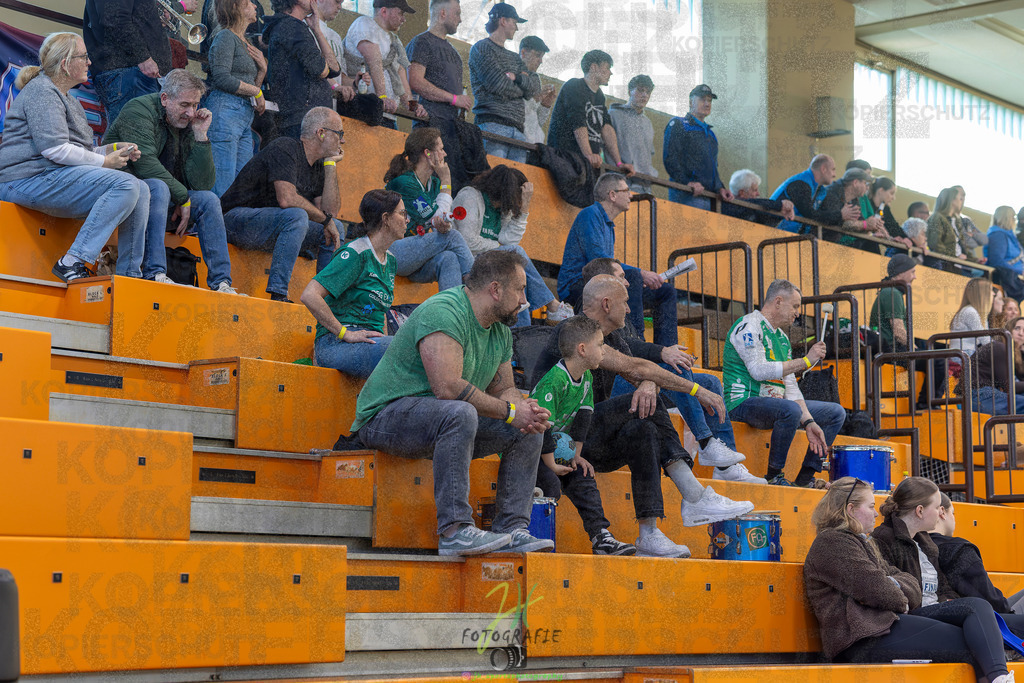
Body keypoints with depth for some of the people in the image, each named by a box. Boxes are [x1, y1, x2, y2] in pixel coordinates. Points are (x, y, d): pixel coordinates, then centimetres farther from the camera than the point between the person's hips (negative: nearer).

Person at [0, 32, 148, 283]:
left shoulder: (67, 99, 28)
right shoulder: (42, 92, -7)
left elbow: (75, 151, 30)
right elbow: (54, 149, -18)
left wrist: (113, 148, 13)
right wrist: (105, 161, -10)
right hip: (31, 179, -11)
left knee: (141, 190, 1)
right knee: (124, 185, -26)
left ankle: (129, 274, -3)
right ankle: (73, 262, -31)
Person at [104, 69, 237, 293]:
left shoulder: (188, 124, 8)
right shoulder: (139, 111, -12)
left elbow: (203, 184, -2)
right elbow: (145, 165, -25)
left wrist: (201, 137, -10)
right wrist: (183, 197, -20)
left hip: (161, 200, 7)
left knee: (208, 199, -10)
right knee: (157, 187, -35)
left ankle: (221, 281, -15)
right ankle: (154, 272, -41)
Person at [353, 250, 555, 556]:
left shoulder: (500, 331, 9)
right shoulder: (443, 312, -22)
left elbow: (504, 389, 15)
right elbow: (448, 387, -31)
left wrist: (526, 410, -10)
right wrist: (510, 411, -23)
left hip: (450, 421, 10)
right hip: (385, 417, -10)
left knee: (529, 430, 1)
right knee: (459, 412, -38)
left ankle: (511, 530, -3)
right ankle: (455, 530, -36)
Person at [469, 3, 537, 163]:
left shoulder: (515, 58, 29)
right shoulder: (481, 48, 6)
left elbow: (534, 87, 16)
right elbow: (498, 85, -6)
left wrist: (516, 77, -2)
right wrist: (522, 85, 11)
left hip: (517, 129, 7)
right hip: (492, 124, -7)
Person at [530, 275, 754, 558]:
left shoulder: (613, 337, 16)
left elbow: (645, 376, 4)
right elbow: (633, 367, -22)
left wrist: (648, 387, -25)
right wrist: (697, 390, -23)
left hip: (592, 445, 8)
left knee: (642, 429, -22)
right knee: (646, 409, -24)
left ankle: (649, 535, -29)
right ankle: (696, 498, -24)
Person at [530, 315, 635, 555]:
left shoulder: (586, 378, 2)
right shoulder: (554, 381, -27)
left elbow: (582, 417, 7)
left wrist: (576, 455, 0)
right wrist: (552, 465, -24)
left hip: (559, 447, 8)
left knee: (583, 477, -2)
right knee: (551, 483, -24)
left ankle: (601, 537, -3)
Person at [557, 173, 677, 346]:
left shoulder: (609, 226, 23)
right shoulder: (590, 215, -8)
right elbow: (597, 260, -20)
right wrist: (641, 274, -21)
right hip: (576, 286, -10)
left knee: (666, 291, 6)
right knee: (632, 276, -34)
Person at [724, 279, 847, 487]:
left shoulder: (781, 338, 18)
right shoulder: (748, 325, -9)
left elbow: (791, 386, 11)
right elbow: (759, 370, -23)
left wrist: (809, 423, -4)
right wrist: (805, 361, -18)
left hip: (774, 402, 9)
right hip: (743, 403, -9)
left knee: (836, 413, 7)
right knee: (790, 410, -39)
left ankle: (806, 477, 2)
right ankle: (774, 476, -22)